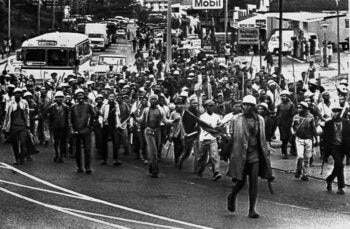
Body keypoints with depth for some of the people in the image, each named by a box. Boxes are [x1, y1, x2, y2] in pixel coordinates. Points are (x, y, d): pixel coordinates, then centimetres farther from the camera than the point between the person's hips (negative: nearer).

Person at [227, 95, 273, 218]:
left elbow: (262, 139, 14)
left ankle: (252, 210, 1)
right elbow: (234, 138, -1)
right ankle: (232, 197, 33)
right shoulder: (237, 119, -3)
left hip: (255, 154, 2)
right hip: (241, 154, -2)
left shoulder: (260, 120, 6)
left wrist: (266, 152, 13)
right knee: (241, 182, 2)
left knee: (254, 182, -4)